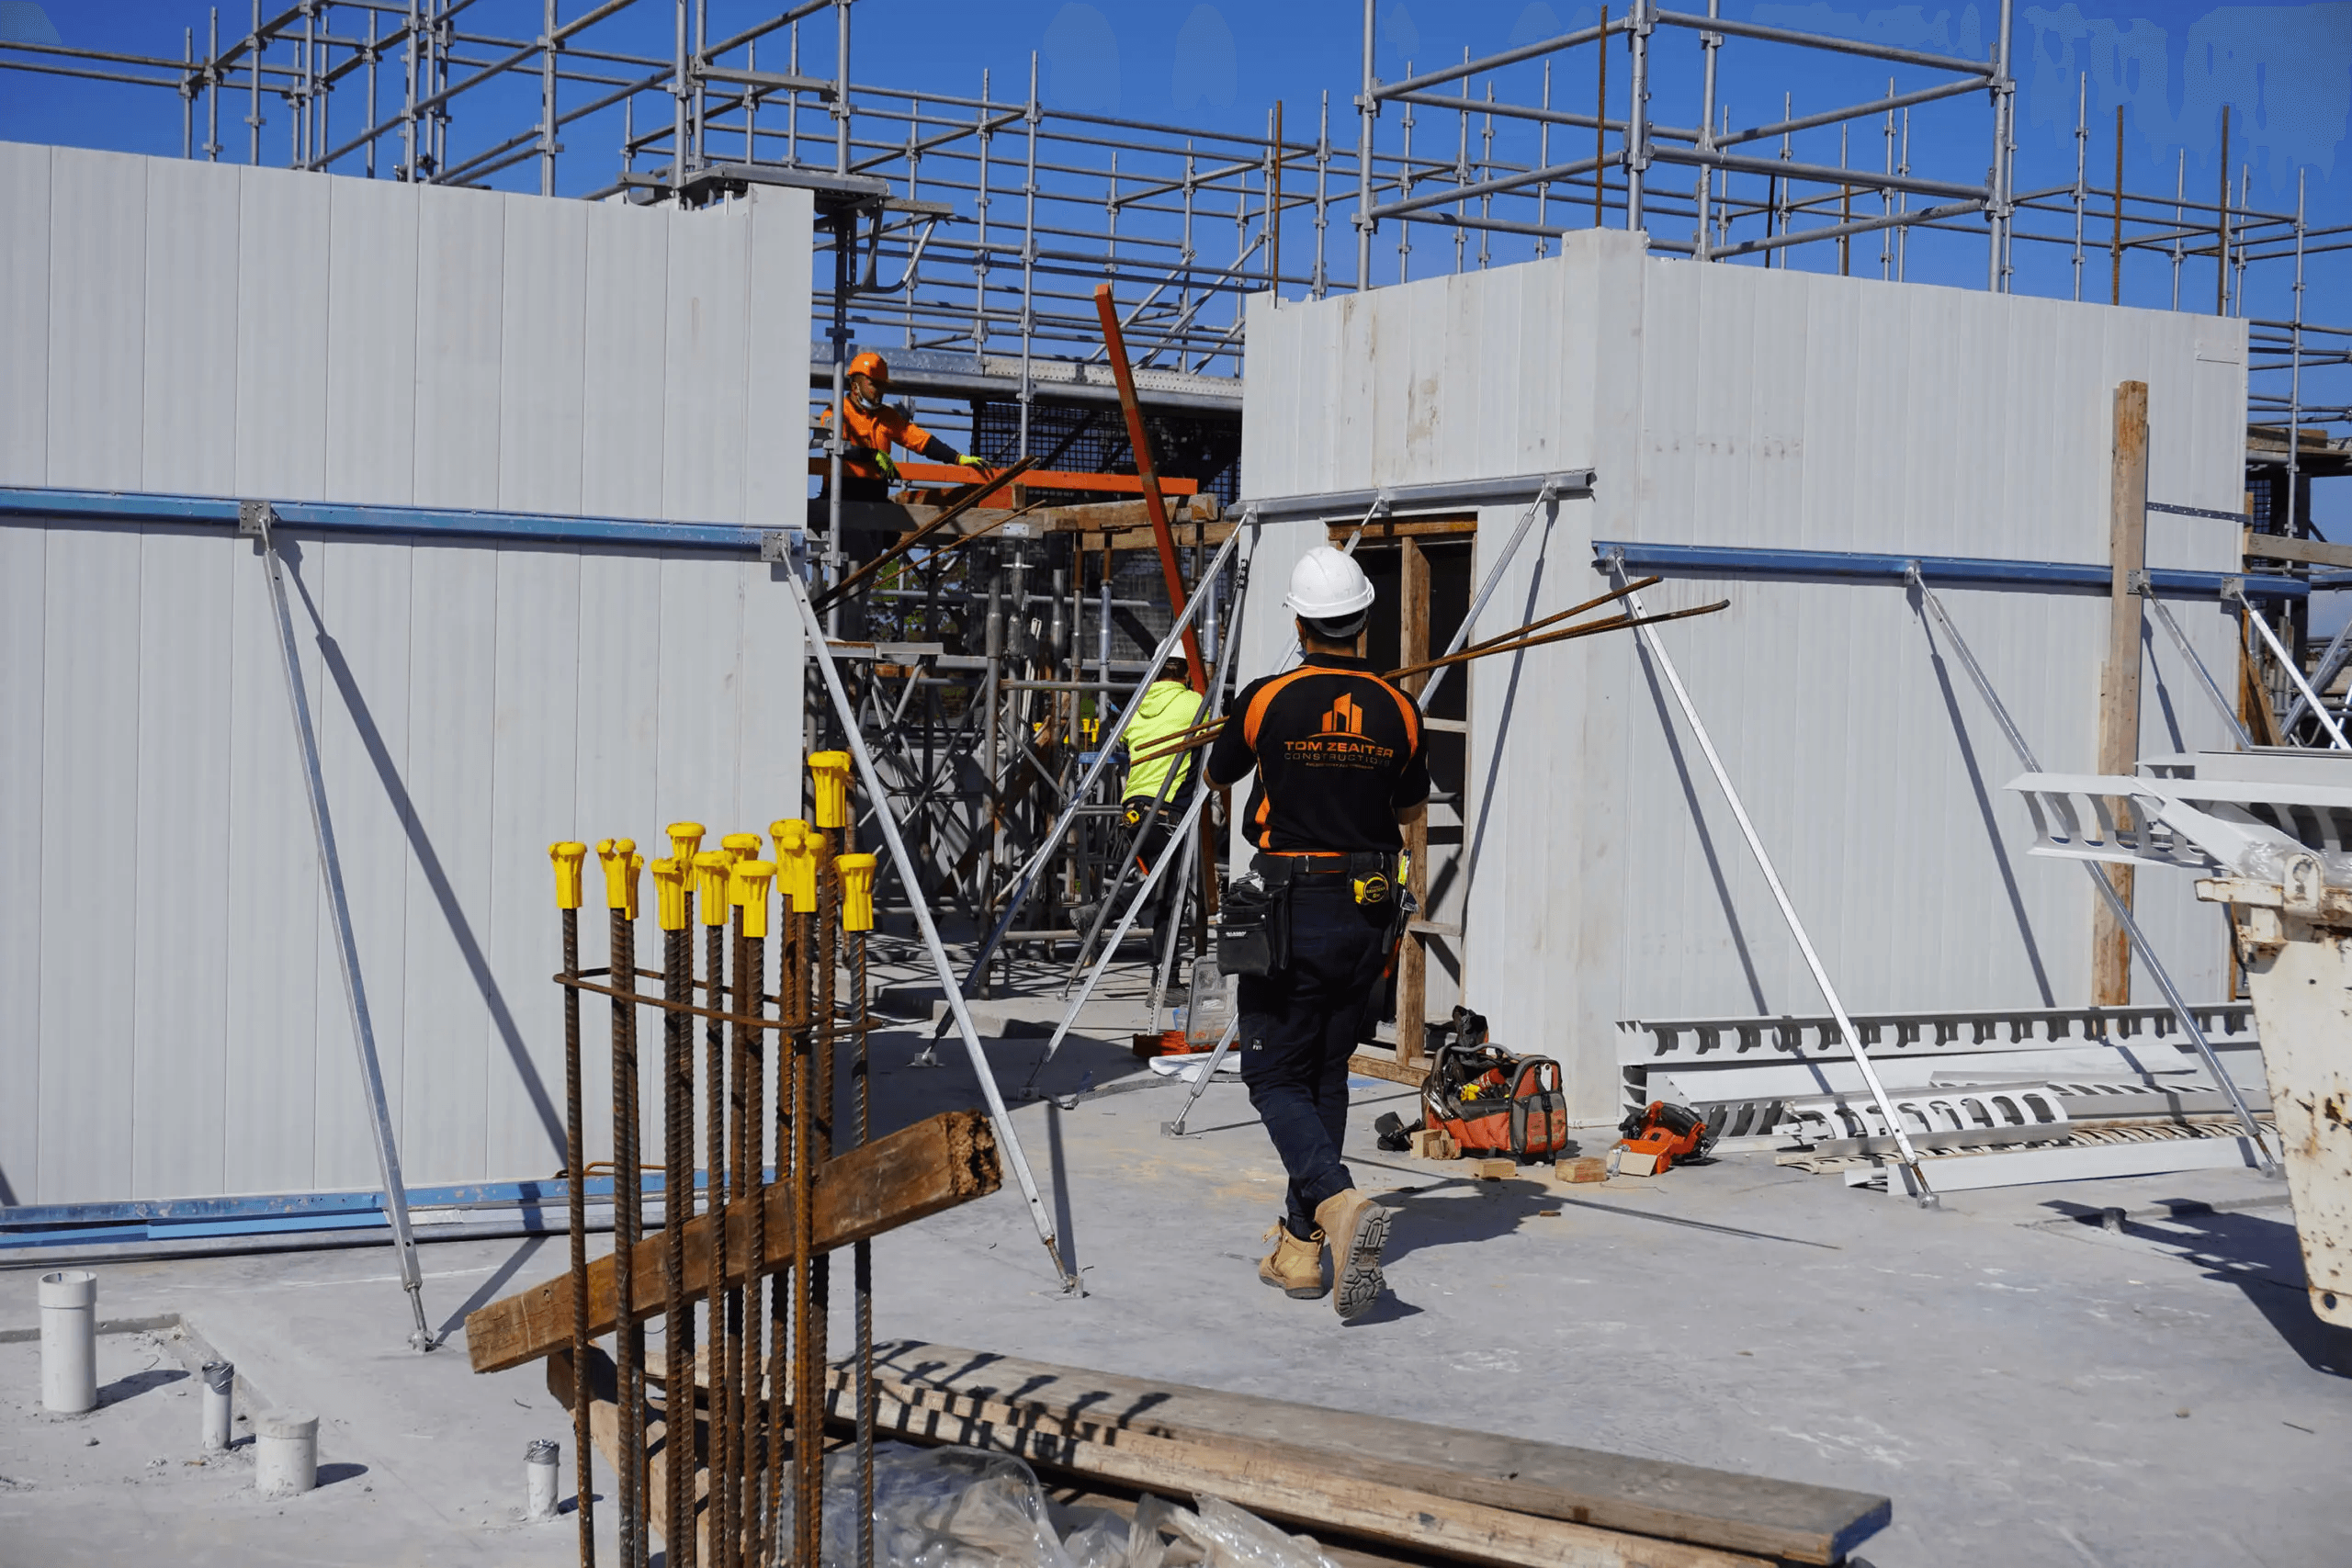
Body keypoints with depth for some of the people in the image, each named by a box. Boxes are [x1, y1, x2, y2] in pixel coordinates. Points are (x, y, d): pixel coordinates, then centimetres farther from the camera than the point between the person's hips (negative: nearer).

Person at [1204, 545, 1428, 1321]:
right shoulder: (1398, 710, -1)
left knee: (1276, 1077, 2)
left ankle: (1338, 1201, -23)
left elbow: (1217, 777, 10)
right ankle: (1300, 1246, 19)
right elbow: (1413, 810, 15)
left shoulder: (1265, 700, -10)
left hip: (1292, 907, -4)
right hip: (1370, 912, 4)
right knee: (1327, 1075, 15)